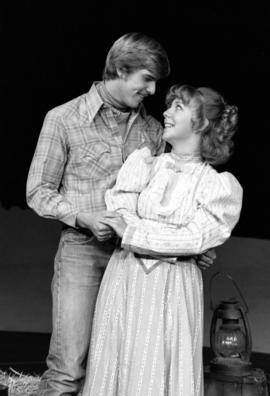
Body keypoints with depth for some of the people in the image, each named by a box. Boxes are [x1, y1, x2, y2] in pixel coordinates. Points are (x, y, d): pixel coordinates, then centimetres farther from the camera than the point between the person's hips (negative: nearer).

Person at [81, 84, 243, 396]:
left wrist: (133, 232, -12)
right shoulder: (144, 163, 8)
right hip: (124, 277, 3)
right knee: (113, 368, 6)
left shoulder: (218, 185, -1)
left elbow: (194, 238, -11)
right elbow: (122, 215, -2)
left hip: (173, 288, -3)